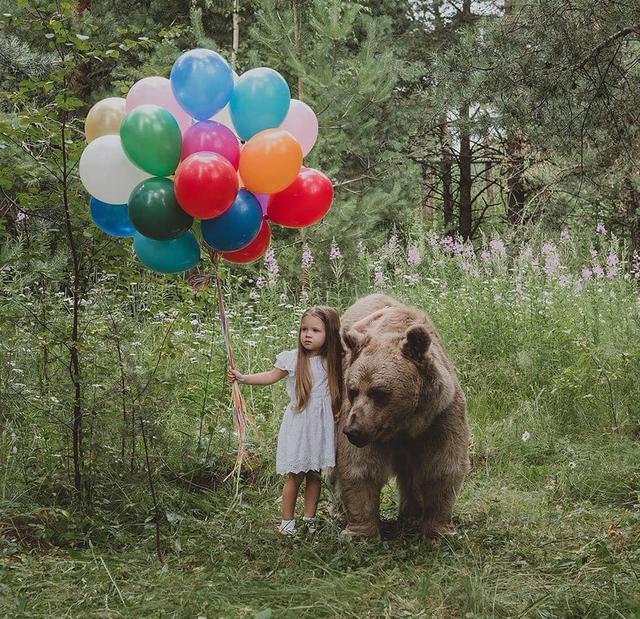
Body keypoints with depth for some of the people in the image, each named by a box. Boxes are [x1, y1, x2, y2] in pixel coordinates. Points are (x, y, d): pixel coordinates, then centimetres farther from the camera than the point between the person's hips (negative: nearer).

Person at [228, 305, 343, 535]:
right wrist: (242, 378, -1)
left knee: (315, 474, 10)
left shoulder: (331, 362, 0)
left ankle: (309, 518, 23)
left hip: (321, 426, 3)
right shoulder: (291, 359, -6)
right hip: (297, 425, -2)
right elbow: (271, 376, 4)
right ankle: (287, 521, 12)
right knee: (295, 475, 0)